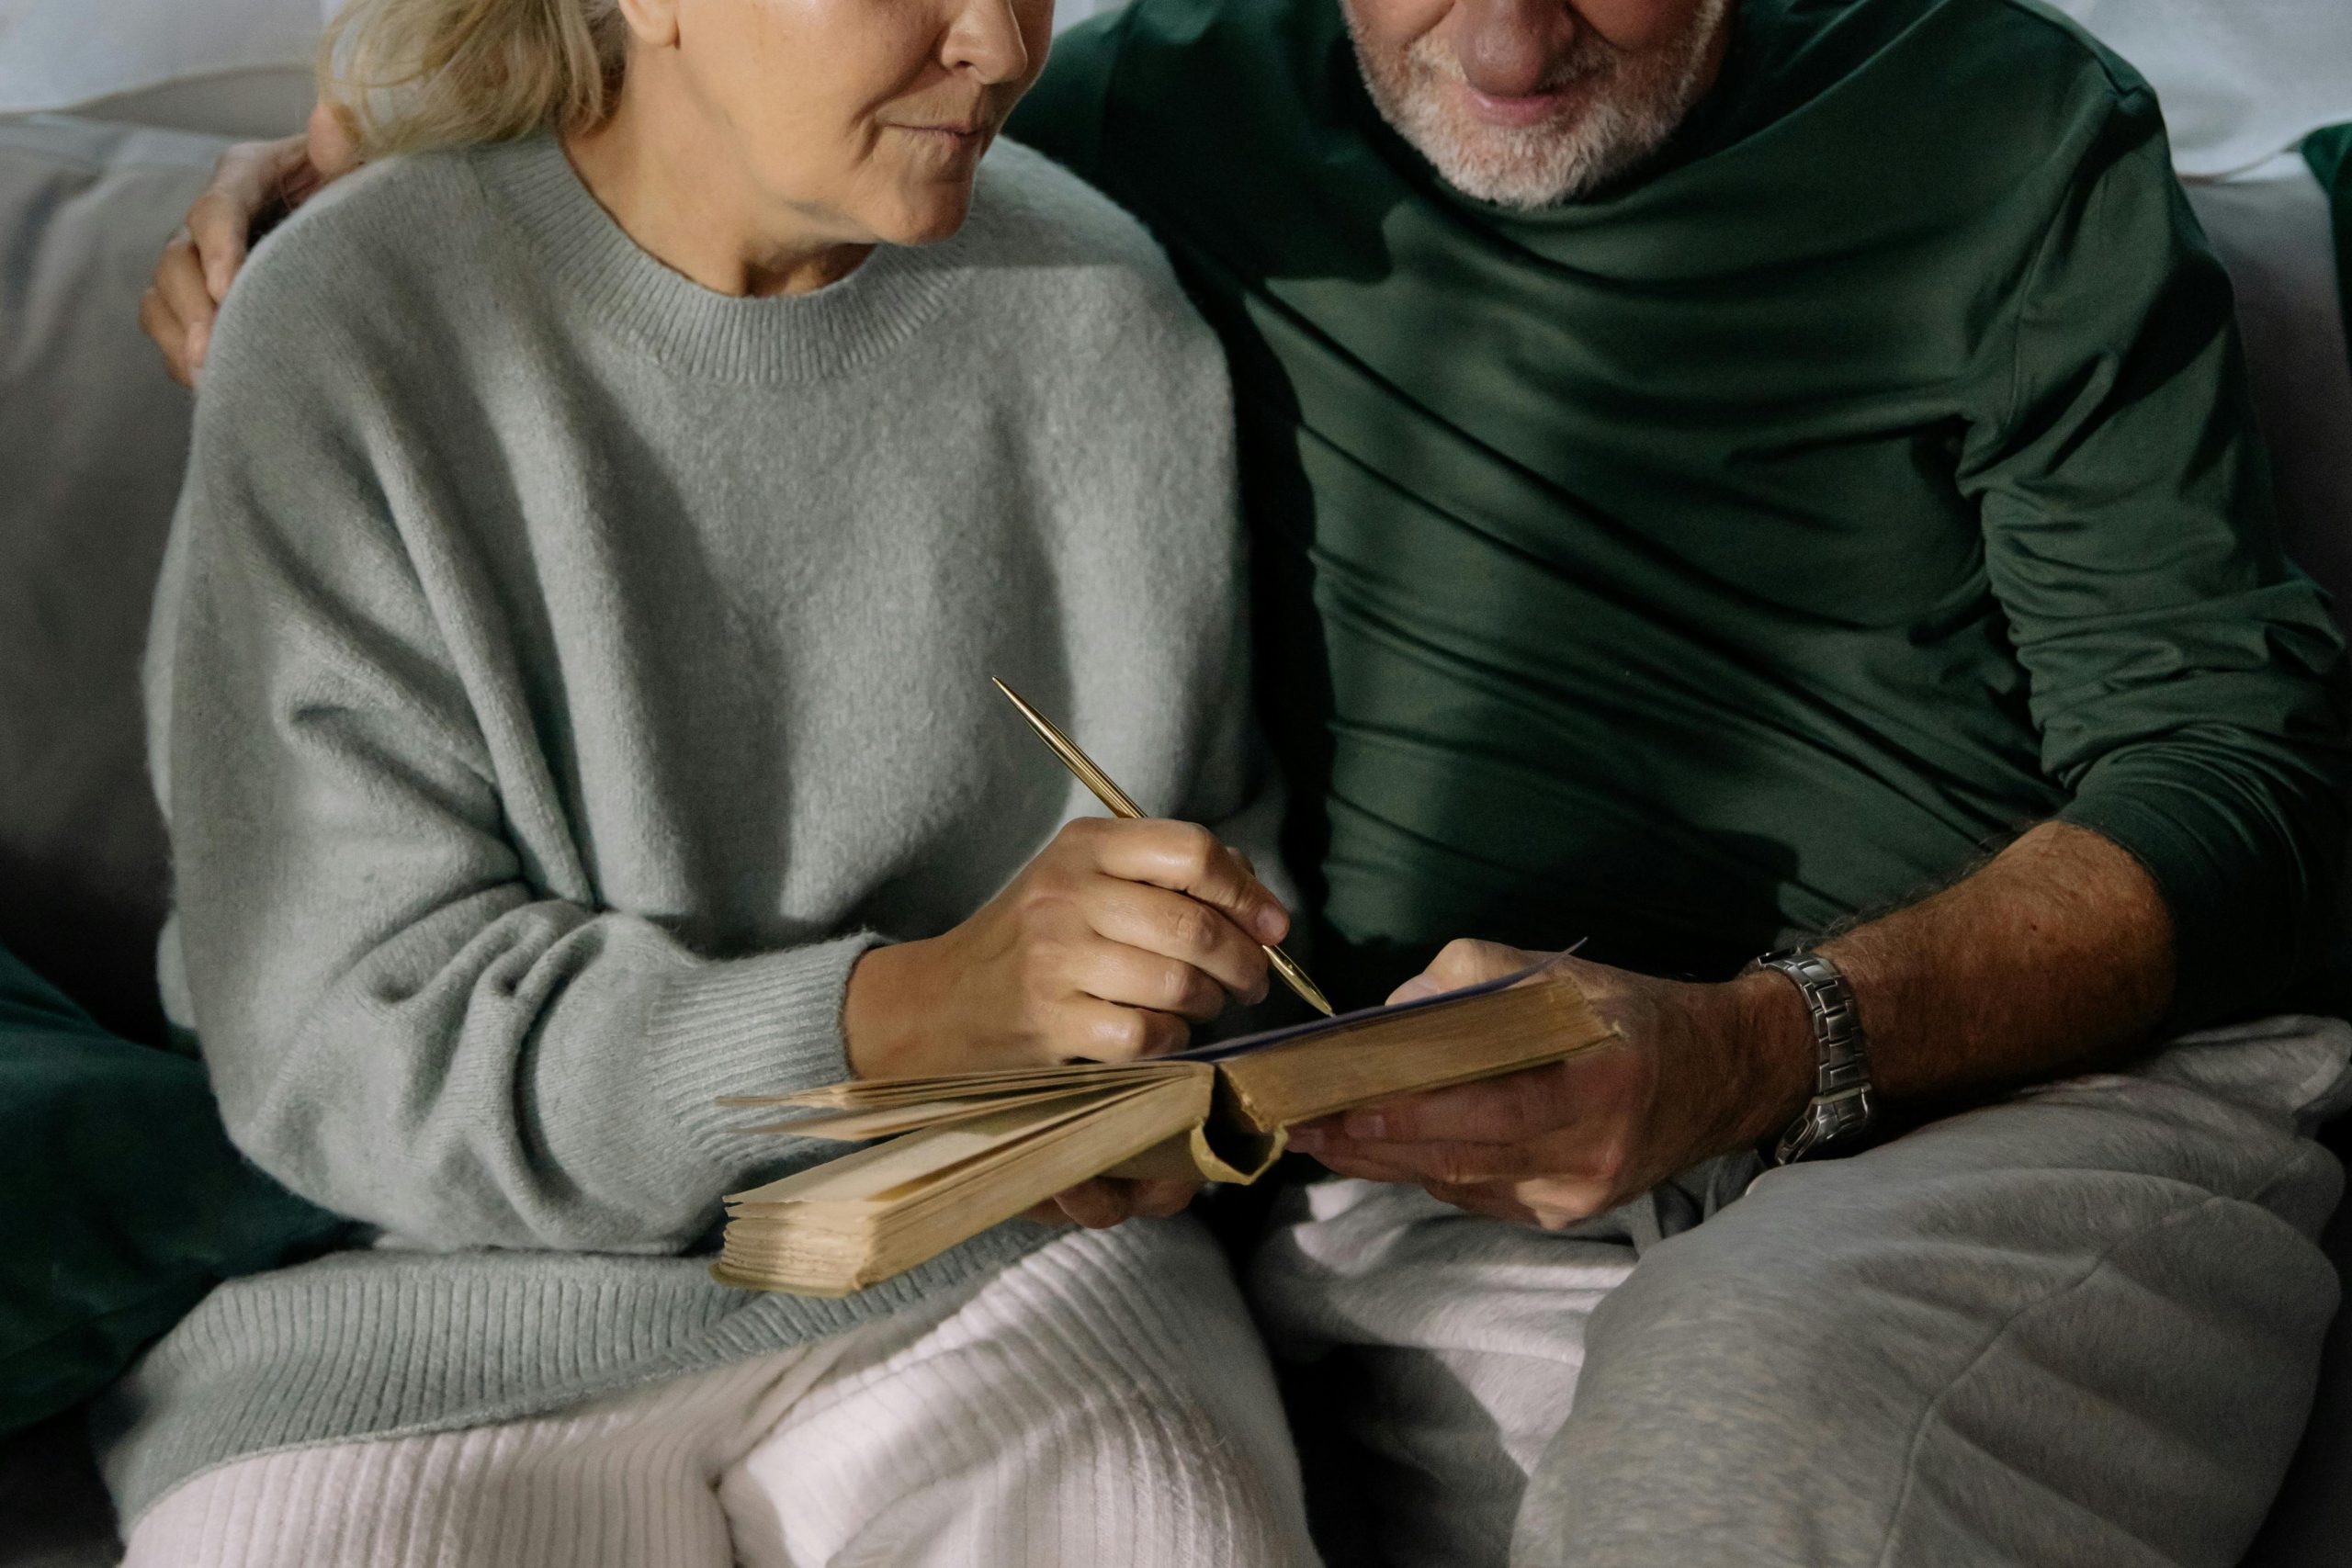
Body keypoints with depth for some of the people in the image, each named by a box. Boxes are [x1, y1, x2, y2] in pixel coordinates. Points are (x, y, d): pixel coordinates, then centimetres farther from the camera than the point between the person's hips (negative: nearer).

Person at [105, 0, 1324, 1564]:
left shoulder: (1100, 309, -2)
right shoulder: (354, 335, -11)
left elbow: (1220, 834, 11)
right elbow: (346, 1039, -14)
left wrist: (1177, 1077, -11)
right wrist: (914, 1009, -26)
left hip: (976, 1259, 2)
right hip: (466, 1283, -1)